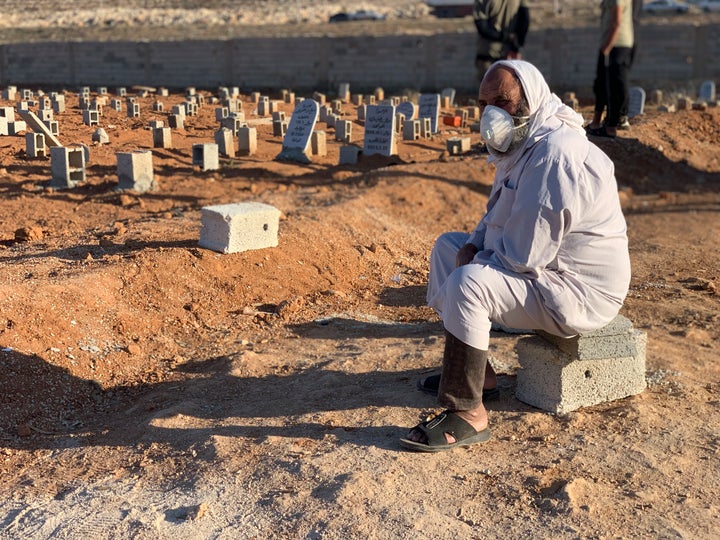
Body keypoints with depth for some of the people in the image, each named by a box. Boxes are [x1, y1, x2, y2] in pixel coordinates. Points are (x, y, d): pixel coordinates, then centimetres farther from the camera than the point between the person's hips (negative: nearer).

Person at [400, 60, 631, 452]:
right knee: (446, 246, 16)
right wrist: (473, 244, 0)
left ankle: (468, 415, -20)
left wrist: (475, 263, -10)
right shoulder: (523, 142, 8)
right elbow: (499, 215, 21)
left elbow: (522, 257, -29)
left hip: (577, 293, -11)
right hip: (544, 264, 11)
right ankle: (475, 371, 17)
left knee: (467, 284, -31)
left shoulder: (554, 156, -27)